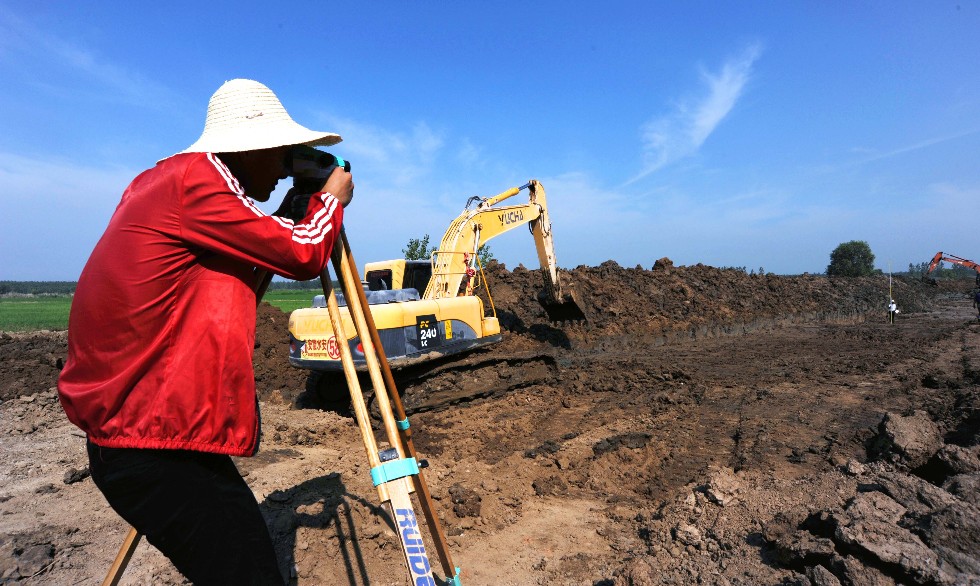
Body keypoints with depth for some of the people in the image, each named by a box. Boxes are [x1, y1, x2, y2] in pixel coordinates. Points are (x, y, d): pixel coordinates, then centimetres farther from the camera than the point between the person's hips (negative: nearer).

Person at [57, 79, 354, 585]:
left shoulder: (164, 180, 15)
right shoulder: (196, 179, -15)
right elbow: (302, 255, -14)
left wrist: (296, 209, 14)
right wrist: (331, 199, 3)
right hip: (154, 445, -10)